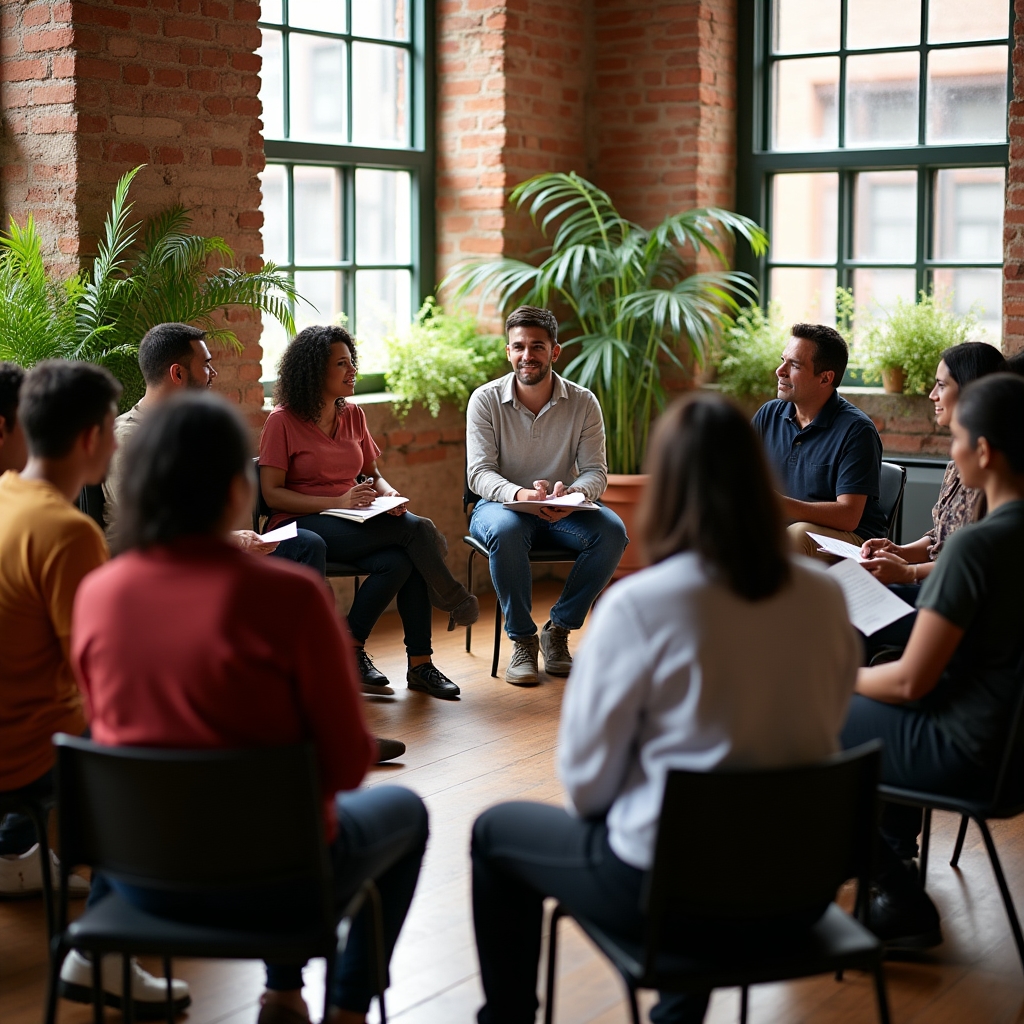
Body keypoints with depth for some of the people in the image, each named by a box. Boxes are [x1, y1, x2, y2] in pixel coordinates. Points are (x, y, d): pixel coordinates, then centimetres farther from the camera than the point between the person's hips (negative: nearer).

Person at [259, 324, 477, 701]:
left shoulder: (353, 416, 12)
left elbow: (371, 473, 20)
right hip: (304, 525, -6)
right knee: (415, 528, -25)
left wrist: (388, 493, -5)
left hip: (356, 526, 6)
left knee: (401, 561, -28)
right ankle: (454, 601, -3)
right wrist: (338, 502, -21)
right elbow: (272, 493, -10)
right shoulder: (283, 421, -6)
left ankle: (420, 663, -20)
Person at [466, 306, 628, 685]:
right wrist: (519, 494, -36)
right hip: (502, 504, -2)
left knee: (612, 532, -27)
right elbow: (479, 472, -14)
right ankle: (522, 639, -19)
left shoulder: (583, 403, -3)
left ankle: (558, 629, -10)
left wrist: (573, 494, -32)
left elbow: (595, 470, -7)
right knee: (505, 531, -38)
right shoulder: (486, 400, -7)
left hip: (562, 511, 2)